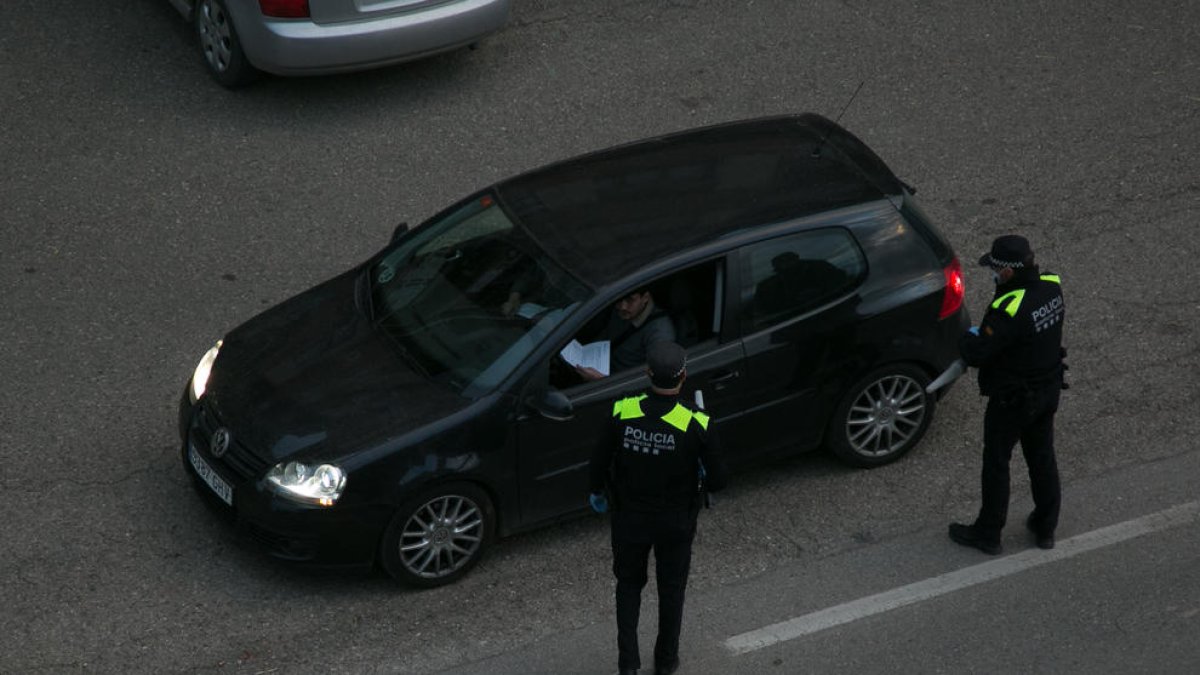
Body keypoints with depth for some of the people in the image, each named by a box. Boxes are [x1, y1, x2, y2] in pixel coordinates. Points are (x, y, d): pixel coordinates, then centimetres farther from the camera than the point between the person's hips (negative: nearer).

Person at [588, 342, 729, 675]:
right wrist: (701, 475, 6)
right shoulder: (696, 426, -26)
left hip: (629, 519, 1)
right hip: (676, 522, -1)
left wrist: (597, 491, 12)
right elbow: (718, 480, -18)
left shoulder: (622, 412, -21)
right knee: (671, 589, 22)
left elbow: (599, 461, -9)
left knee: (629, 585, 23)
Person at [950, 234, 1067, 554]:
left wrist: (969, 337, -6)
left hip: (1012, 400, -7)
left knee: (996, 463, 11)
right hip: (1048, 391, 7)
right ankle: (1046, 527, 36)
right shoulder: (1052, 288, -10)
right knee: (1042, 457, 22)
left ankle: (988, 533, 26)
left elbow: (977, 354, -30)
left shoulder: (1009, 310, -34)